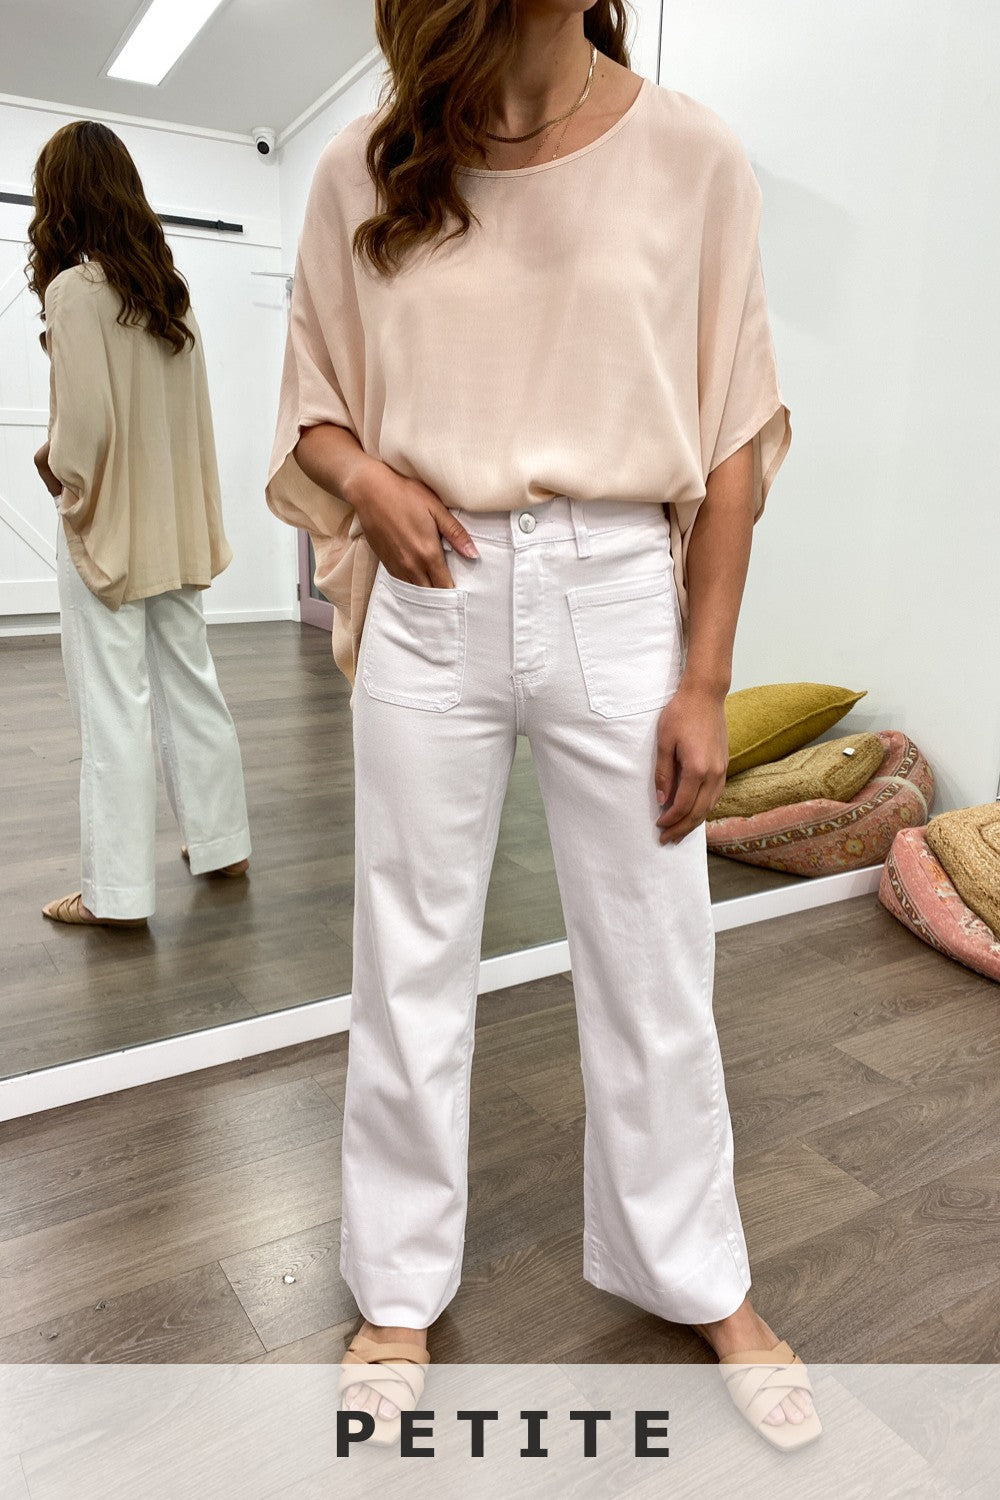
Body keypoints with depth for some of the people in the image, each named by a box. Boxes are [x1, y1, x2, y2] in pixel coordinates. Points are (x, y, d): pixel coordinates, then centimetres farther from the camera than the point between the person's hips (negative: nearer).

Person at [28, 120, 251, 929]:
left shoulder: (73, 288, -11)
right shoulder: (170, 288, 9)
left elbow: (85, 422, -17)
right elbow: (187, 409, 11)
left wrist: (61, 472, 1)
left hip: (108, 528, -6)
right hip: (176, 523, 7)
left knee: (113, 706, -3)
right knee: (191, 685, 13)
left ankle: (117, 889, 5)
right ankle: (221, 842, 23)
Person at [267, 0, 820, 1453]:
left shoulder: (689, 151, 2)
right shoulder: (365, 168, 6)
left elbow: (733, 433, 1)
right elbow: (314, 399, 15)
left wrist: (705, 682, -4)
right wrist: (365, 476, -9)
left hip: (619, 598, 0)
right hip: (430, 608, 1)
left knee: (655, 965, 9)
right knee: (412, 960, 10)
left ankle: (700, 1280, 36)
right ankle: (401, 1286, 34)